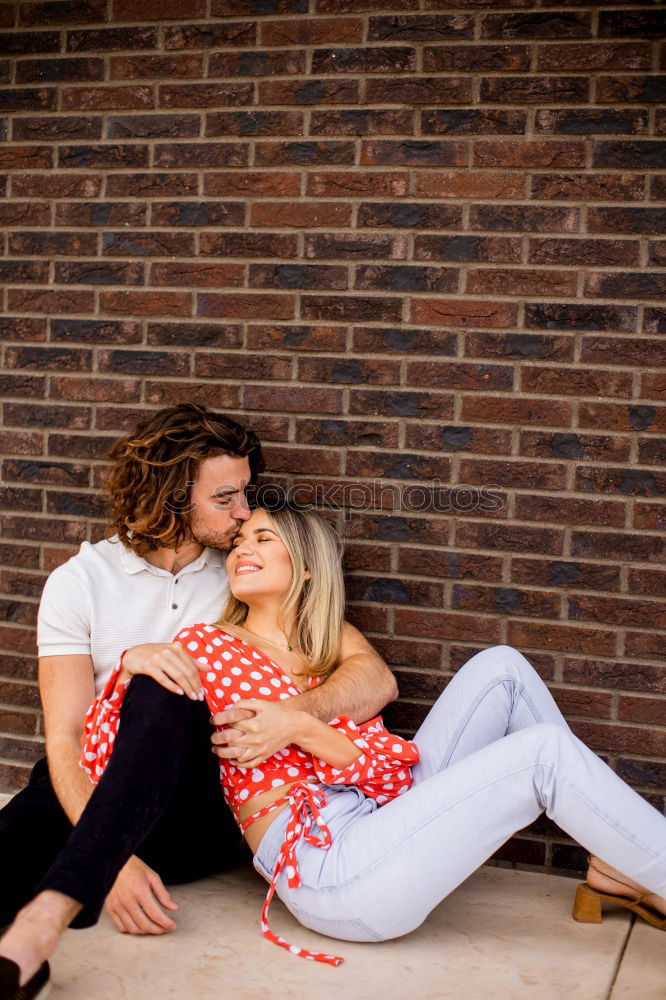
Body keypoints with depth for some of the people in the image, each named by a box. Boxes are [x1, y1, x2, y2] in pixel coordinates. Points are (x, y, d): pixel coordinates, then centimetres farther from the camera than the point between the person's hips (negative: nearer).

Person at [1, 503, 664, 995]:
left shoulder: (331, 668, 19)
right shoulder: (204, 646, 7)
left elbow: (396, 769, 2)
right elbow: (102, 747, 0)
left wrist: (302, 726, -12)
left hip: (381, 822, 6)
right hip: (325, 861, -6)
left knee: (500, 667, -1)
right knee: (547, 753, -17)